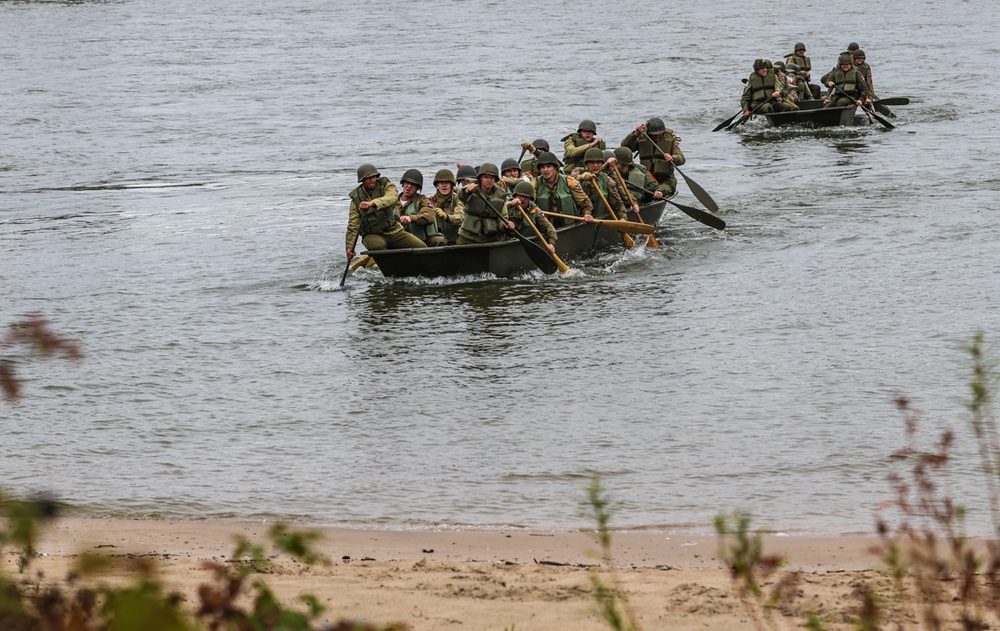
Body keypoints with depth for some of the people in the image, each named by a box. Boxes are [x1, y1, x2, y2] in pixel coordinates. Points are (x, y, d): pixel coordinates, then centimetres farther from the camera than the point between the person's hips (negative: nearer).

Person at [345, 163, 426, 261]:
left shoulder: (386, 186, 1)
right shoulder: (356, 199, 3)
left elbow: (392, 197, -25)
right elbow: (353, 225, 3)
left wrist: (373, 203, -44)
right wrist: (350, 247, -10)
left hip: (394, 231, 1)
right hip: (372, 235, -1)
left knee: (421, 247, -16)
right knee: (379, 246, -38)